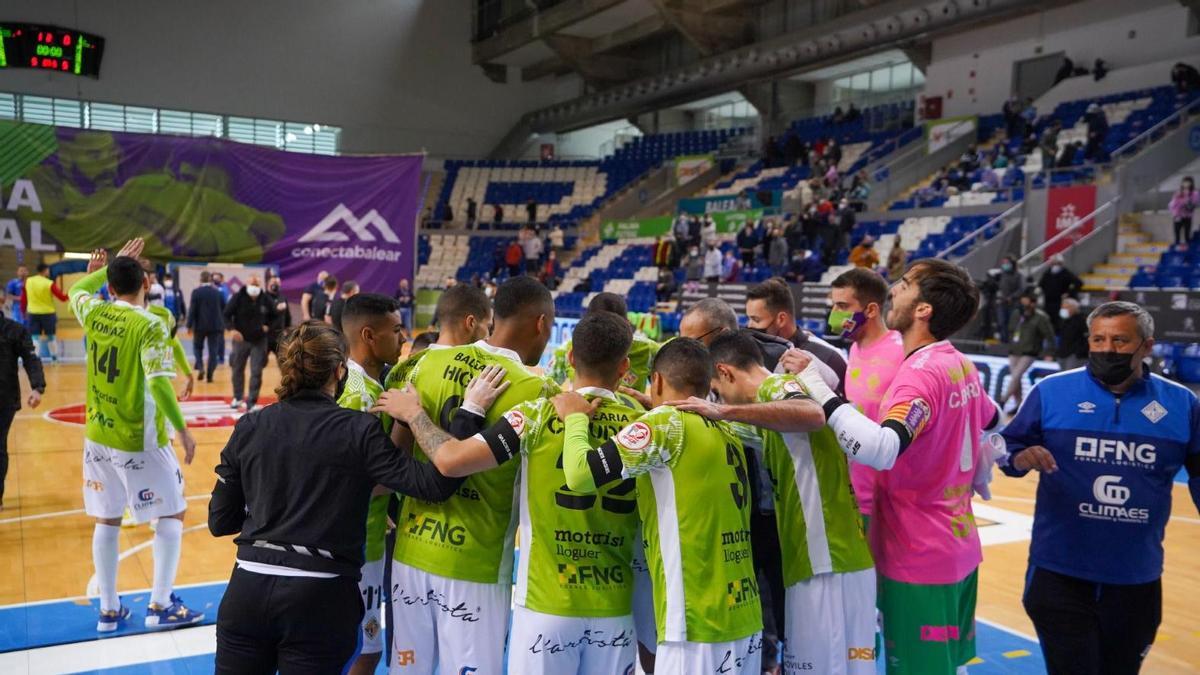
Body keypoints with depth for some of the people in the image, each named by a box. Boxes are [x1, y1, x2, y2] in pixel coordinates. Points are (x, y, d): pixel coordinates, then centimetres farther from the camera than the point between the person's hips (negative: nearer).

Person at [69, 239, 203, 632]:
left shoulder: (94, 314, -1)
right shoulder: (149, 326, -18)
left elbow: (76, 290, 23)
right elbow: (158, 383, -26)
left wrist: (112, 265, 26)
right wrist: (183, 430, -21)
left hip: (98, 437, 6)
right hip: (140, 441, -6)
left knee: (106, 521, 14)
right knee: (171, 516, 8)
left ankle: (108, 611, 21)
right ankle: (160, 606, 8)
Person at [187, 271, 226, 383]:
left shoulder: (196, 292, -7)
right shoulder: (218, 292, 3)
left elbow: (192, 310, -9)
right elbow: (223, 309, 11)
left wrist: (189, 325, -4)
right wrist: (223, 325, 23)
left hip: (200, 325, -2)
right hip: (215, 326, 2)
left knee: (197, 347, 15)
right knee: (213, 350, 4)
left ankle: (200, 367, -5)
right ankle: (210, 374, 0)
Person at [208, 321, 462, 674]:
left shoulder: (249, 427, 3)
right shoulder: (359, 430, -8)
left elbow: (220, 522, 7)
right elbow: (434, 482, -14)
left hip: (249, 590, 3)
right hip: (320, 599, -3)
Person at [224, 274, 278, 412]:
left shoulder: (266, 300, -5)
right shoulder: (238, 298, -11)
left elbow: (273, 315, 12)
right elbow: (227, 315, -9)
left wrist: (267, 325, -3)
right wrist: (232, 329, -24)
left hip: (259, 341, 0)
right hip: (241, 339, 0)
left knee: (256, 372, -4)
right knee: (238, 369, 14)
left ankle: (251, 402, 2)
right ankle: (238, 397, 35)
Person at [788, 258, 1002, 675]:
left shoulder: (920, 374, -24)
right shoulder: (960, 365, 5)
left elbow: (880, 450, -41)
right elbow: (991, 419, 25)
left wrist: (821, 392, -34)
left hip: (919, 559, -9)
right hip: (958, 549, 9)